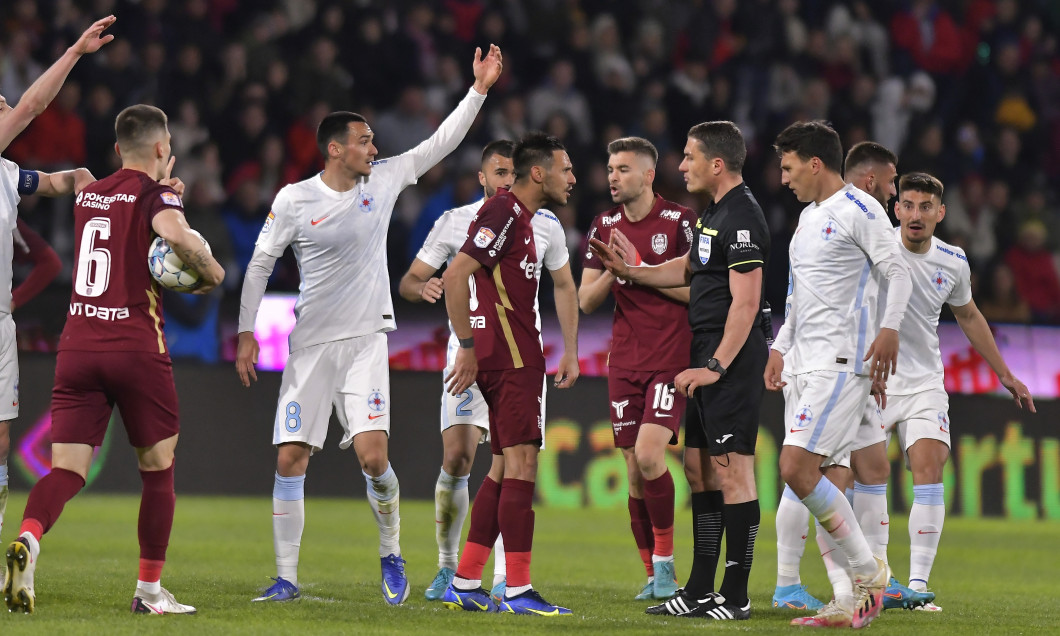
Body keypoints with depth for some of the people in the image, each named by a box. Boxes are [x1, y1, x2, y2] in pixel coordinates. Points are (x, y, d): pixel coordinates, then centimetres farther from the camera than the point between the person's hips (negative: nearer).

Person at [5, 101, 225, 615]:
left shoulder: (87, 196, 16)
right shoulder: (154, 195, -4)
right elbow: (173, 232, -26)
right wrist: (210, 269, -10)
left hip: (77, 344, 5)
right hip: (136, 348, -4)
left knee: (67, 469, -2)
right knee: (158, 469, 11)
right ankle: (150, 589, 12)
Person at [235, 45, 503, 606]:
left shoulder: (383, 181, 5)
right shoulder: (294, 200, -3)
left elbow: (440, 143, 9)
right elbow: (260, 265, 5)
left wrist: (478, 89, 3)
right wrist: (246, 333, 1)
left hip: (366, 340, 1)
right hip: (310, 345, -1)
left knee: (372, 455, -14)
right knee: (290, 460, -5)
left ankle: (391, 555, 8)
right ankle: (286, 577, 4)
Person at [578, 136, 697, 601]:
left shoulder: (679, 221, -6)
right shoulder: (605, 226, 10)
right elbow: (586, 301, 10)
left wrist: (639, 267, -13)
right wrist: (613, 271, -9)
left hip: (671, 358, -5)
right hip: (624, 362, 5)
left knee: (649, 454, -20)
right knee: (634, 471, 3)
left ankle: (665, 558, -5)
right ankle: (653, 575, 13)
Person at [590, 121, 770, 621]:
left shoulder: (742, 217, -16)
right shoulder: (714, 212, 17)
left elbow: (746, 302, -21)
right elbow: (687, 269, 33)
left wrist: (716, 366, -22)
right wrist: (627, 271, 27)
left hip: (732, 355, -11)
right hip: (706, 353, 11)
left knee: (733, 471, -8)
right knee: (705, 469, 12)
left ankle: (736, 597, -6)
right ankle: (700, 591, 17)